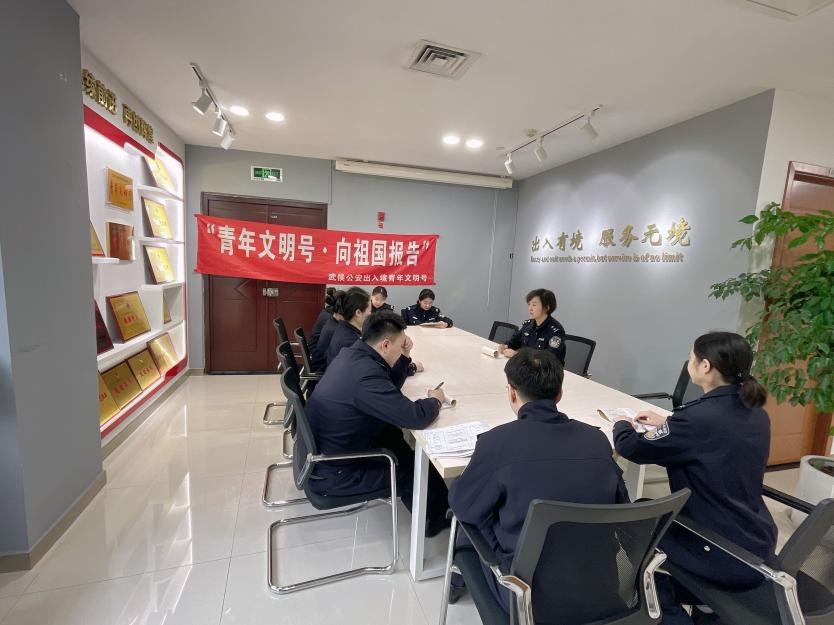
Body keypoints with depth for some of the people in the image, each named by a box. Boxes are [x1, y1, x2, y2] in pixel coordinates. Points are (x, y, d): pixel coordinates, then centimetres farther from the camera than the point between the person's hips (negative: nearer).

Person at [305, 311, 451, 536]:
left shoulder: (352, 354, -2)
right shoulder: (365, 374, -32)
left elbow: (389, 389, 12)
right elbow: (416, 418, -31)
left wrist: (404, 356, -2)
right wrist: (434, 400, -9)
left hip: (321, 451, 8)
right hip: (332, 473, -8)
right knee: (417, 467, 5)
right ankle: (440, 514, 34)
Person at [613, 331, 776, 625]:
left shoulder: (699, 415, -29)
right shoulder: (756, 414, -3)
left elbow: (631, 449, -17)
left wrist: (622, 424, 3)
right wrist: (667, 424, 14)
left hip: (726, 558, -7)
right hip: (759, 547, 7)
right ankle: (686, 593, 39)